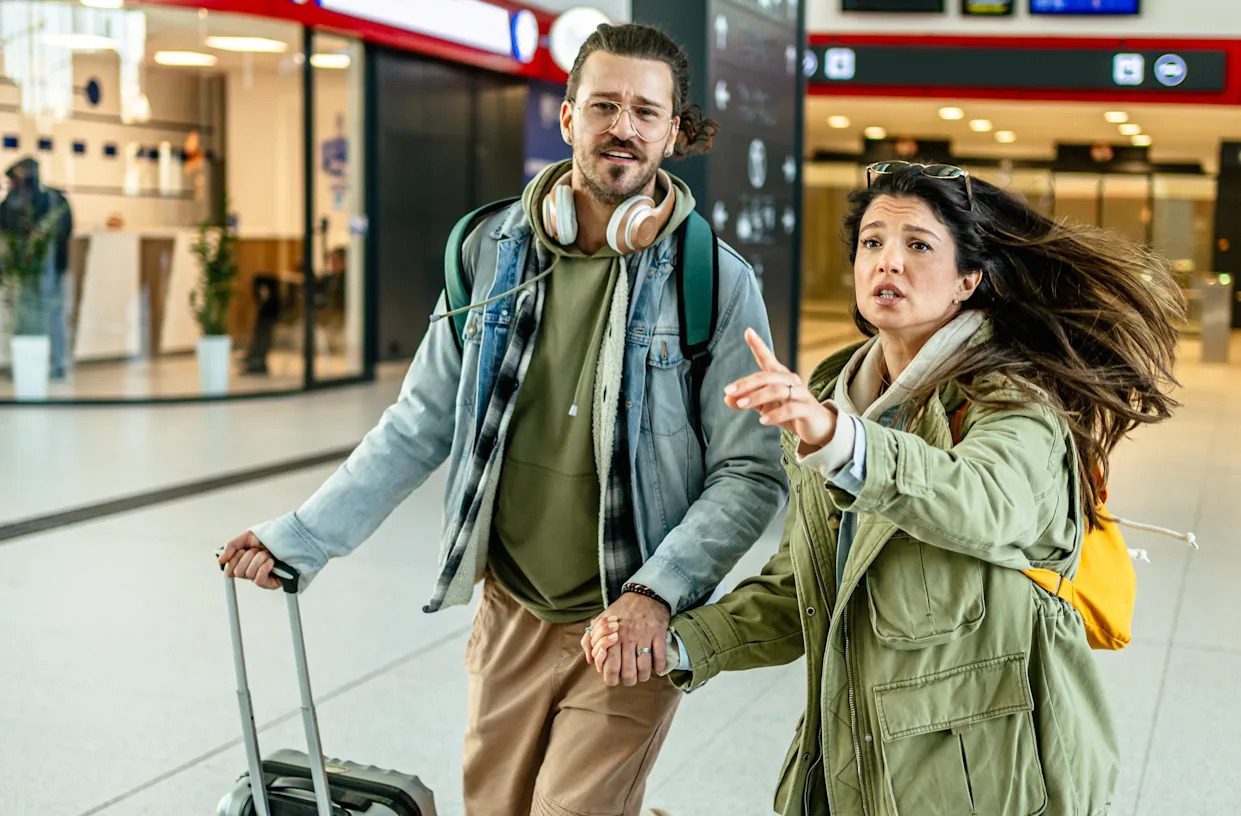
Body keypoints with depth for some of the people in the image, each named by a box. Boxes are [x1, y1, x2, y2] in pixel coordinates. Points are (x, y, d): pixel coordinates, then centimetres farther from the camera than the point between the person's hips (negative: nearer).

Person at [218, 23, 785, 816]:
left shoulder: (717, 281, -10)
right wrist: (298, 540, 4)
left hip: (629, 631, -4)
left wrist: (657, 591, -20)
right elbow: (419, 427, 6)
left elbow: (751, 471, -9)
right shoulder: (494, 252, -1)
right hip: (511, 616, 4)